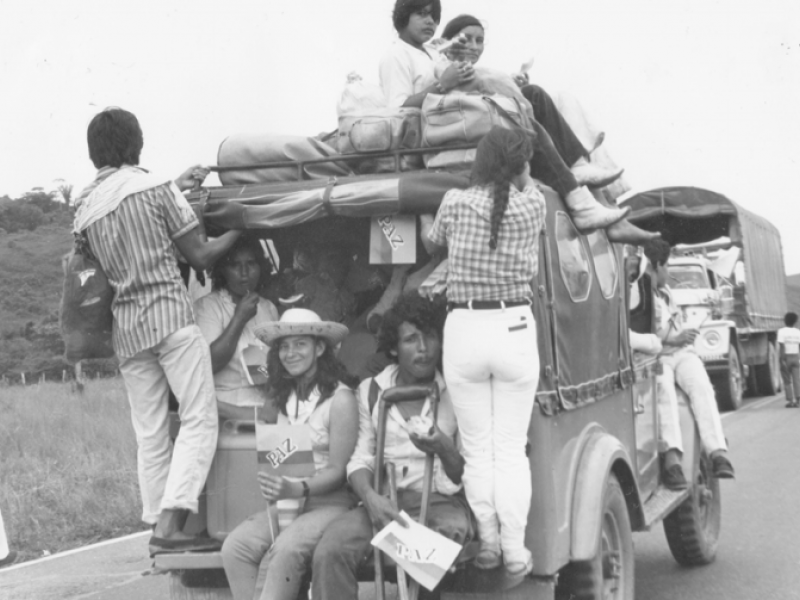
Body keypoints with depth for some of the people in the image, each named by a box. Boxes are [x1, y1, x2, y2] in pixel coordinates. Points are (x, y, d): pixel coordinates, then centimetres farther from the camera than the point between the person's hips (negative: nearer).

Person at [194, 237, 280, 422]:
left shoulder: (269, 308, 16)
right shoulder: (207, 306, -2)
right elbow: (208, 364, -13)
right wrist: (239, 319, -14)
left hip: (269, 401, 5)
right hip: (228, 404, -5)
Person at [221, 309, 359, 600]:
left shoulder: (340, 399, -8)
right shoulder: (286, 396, 14)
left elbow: (338, 471, -10)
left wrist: (297, 489, -25)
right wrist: (274, 486, -6)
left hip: (330, 502, -6)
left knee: (286, 549, -33)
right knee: (234, 547, -20)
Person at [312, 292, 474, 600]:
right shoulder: (371, 390, 13)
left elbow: (465, 476, 5)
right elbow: (360, 459, 8)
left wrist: (444, 449, -18)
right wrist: (371, 497, -14)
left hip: (441, 503, -2)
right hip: (383, 503, 2)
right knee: (329, 551, -26)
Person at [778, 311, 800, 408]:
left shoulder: (782, 331, -8)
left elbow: (782, 346, -16)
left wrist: (783, 360, -17)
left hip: (786, 357, -3)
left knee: (787, 381, 7)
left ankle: (790, 400, 3)